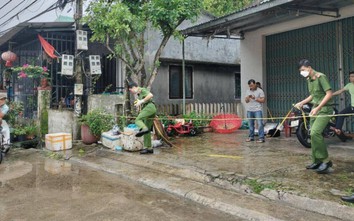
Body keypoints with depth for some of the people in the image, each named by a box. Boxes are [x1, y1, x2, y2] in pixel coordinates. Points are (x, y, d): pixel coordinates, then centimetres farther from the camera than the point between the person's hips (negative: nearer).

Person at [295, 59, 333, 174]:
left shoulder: (321, 77, -13)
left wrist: (318, 108, -24)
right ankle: (317, 161, 18)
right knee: (313, 135, 7)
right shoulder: (309, 79, 12)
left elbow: (329, 94, -19)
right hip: (315, 109, 9)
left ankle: (325, 161, -10)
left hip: (325, 109, -9)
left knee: (315, 132, -22)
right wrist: (301, 103, 13)